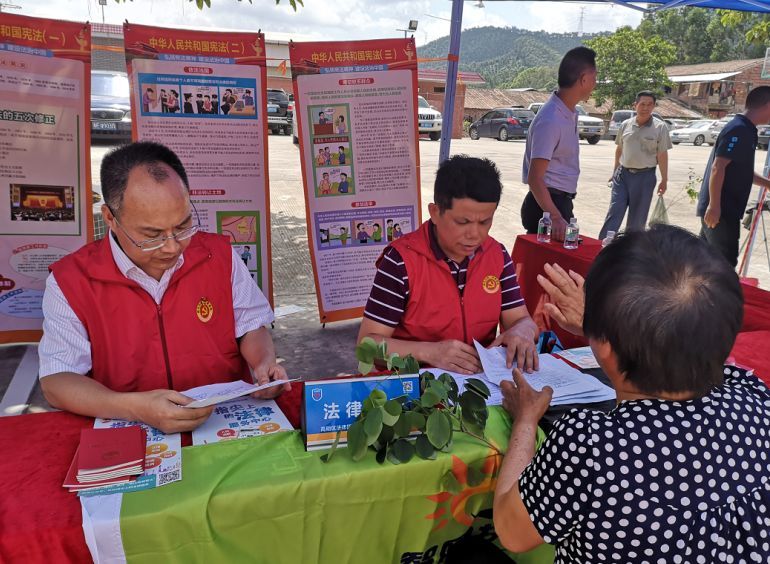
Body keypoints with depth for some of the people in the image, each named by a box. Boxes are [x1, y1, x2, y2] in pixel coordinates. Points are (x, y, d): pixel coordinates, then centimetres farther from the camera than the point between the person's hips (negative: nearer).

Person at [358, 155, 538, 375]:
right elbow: (368, 342, -12)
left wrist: (522, 332, -17)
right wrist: (429, 352, -26)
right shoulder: (401, 260, -13)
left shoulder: (497, 255, 2)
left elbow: (522, 320, 6)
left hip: (484, 377, 4)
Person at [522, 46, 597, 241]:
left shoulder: (570, 113, 9)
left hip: (561, 202, 10)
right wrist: (555, 218, -36)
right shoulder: (551, 120, -22)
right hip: (546, 204, -10)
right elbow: (534, 178, -27)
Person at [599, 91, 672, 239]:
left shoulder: (660, 127, -5)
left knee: (637, 217, 8)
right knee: (614, 213, -1)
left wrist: (664, 180, -5)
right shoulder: (625, 125, 4)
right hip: (623, 174, 2)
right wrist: (615, 172, 16)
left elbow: (662, 155, -5)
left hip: (645, 176, -2)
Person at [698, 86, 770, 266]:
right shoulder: (739, 130, -15)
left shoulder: (744, 129, 17)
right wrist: (714, 205, -25)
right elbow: (717, 168, -23)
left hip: (723, 208, 10)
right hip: (721, 209, -10)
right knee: (725, 260, -4)